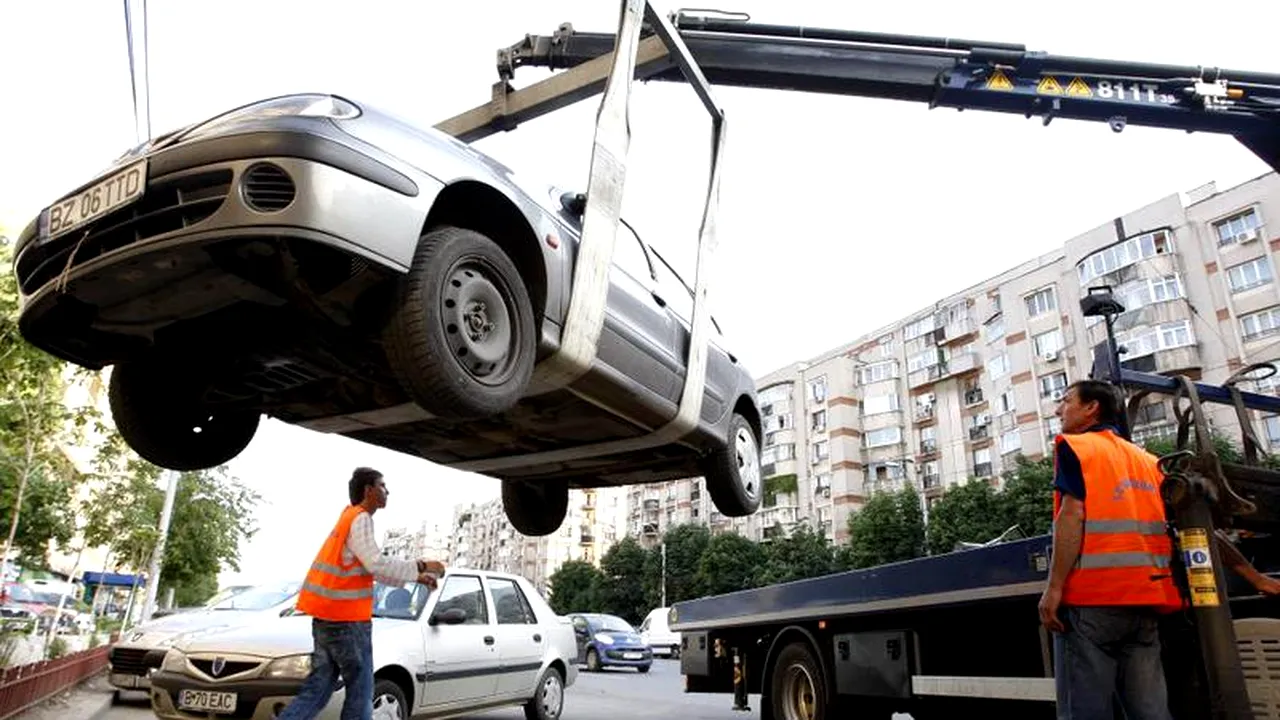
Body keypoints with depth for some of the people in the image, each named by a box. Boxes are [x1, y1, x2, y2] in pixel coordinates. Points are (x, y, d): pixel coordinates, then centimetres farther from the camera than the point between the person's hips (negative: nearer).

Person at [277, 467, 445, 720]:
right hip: (346, 619, -9)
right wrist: (420, 566, -13)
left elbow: (372, 569, 22)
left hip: (327, 616, 9)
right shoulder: (360, 519, -12)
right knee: (360, 690, 1)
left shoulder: (349, 517, 18)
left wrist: (416, 577, 16)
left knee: (318, 689, 10)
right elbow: (377, 565, -23)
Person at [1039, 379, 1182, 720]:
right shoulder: (1147, 460, 21)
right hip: (1145, 597, 7)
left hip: (1091, 595, -7)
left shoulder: (1075, 446, 1)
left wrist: (1054, 587, -14)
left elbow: (1073, 515, -11)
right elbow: (1163, 527, 17)